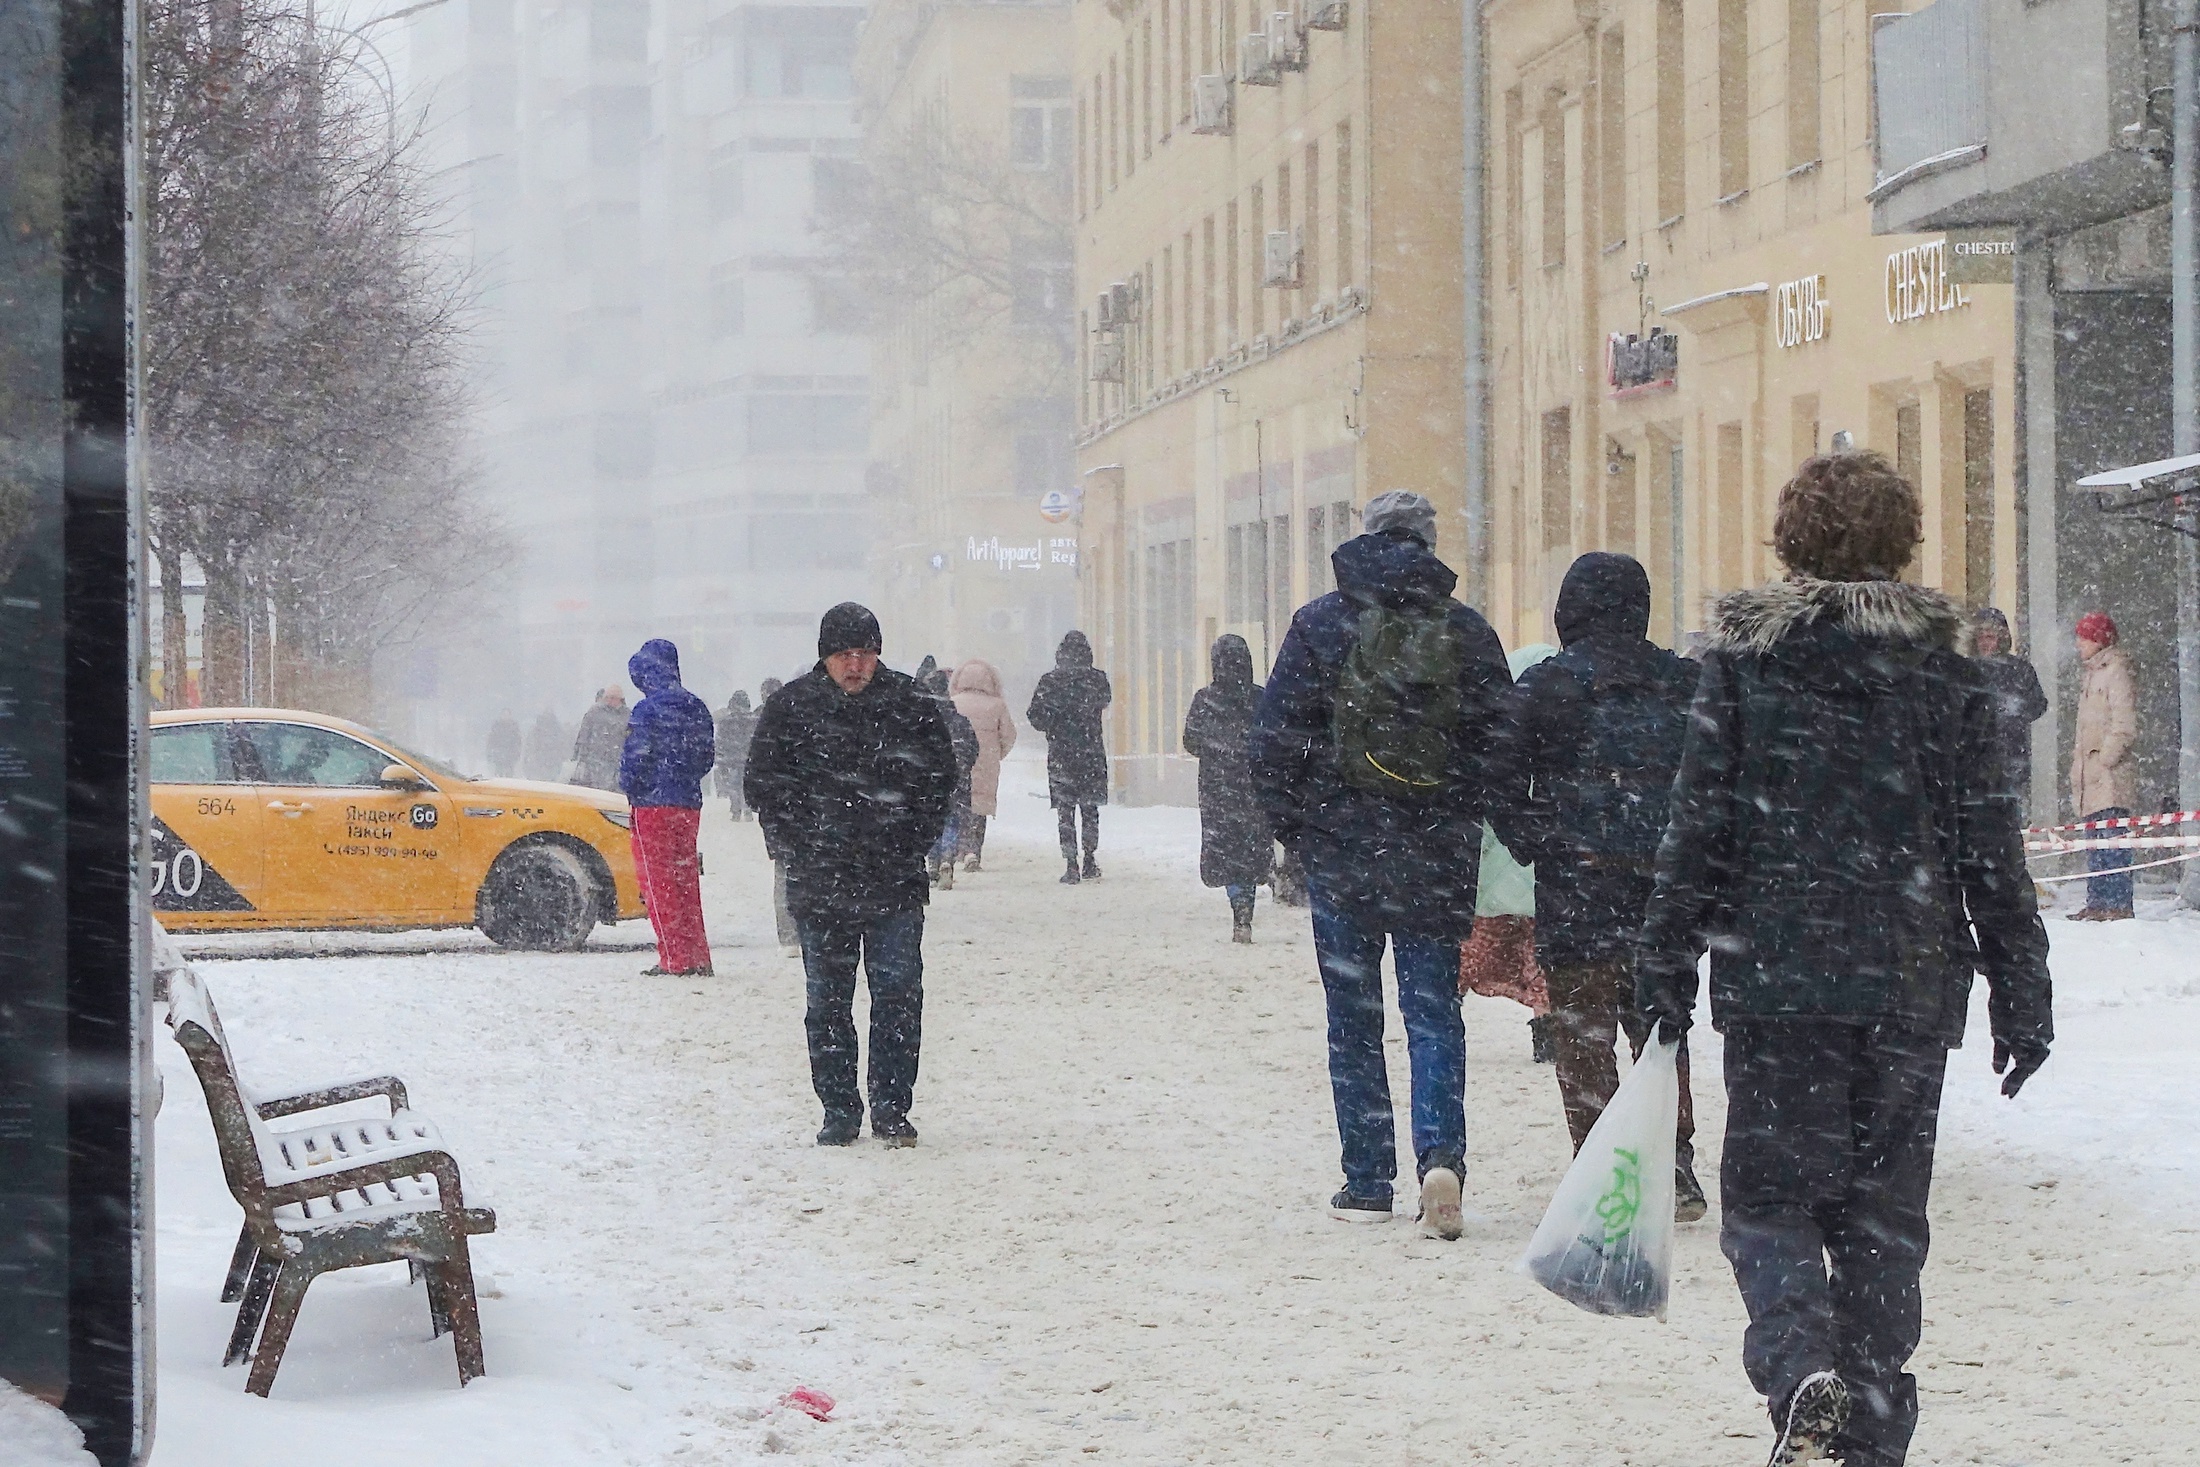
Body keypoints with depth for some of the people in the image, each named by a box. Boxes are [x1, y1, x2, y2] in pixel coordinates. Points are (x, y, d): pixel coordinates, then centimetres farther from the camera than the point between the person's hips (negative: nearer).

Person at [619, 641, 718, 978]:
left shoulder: (648, 710, -14)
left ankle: (675, 959, -5)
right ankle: (697, 959, 14)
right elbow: (708, 756, 13)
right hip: (689, 805, 7)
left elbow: (634, 759, -15)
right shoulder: (696, 708, 8)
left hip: (654, 804, -7)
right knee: (686, 881, 13)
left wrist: (629, 789, 2)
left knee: (657, 881, -2)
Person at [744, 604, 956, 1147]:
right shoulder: (792, 707, -1)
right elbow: (764, 782, 5)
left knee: (899, 994, -2)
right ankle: (839, 1112, 14)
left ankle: (892, 1108, 6)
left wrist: (911, 844, 3)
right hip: (820, 883, 0)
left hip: (895, 882, 0)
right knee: (828, 1001, 5)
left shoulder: (911, 706, 2)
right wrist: (800, 847, -3)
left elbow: (940, 777, 11)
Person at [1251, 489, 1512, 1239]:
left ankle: (1368, 1183, 9)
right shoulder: (1468, 632, 0)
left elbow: (1276, 737, -5)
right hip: (1440, 858, 1)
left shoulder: (1321, 623, -4)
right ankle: (1441, 1154, -15)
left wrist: (1291, 825, 8)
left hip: (1342, 851, -1)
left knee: (1354, 1017, 8)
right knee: (1434, 1012, 6)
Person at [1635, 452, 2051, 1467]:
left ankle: (1802, 1373, -22)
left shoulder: (1744, 657, -1)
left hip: (1775, 975, -2)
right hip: (1912, 985, 2)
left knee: (1769, 1200, 4)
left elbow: (1698, 824, -3)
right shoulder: (1941, 665, 3)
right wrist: (2021, 992, 8)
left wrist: (1665, 968, 3)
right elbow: (1989, 843, 3)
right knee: (1884, 1211, 11)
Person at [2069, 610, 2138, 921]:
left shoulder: (2116, 672, -7)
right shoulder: (2091, 675, 21)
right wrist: (2078, 759, 17)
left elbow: (2125, 726, -15)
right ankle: (2098, 902, 12)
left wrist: (2105, 760, -17)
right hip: (2091, 777, 9)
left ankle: (2119, 904, -13)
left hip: (2109, 777, -9)